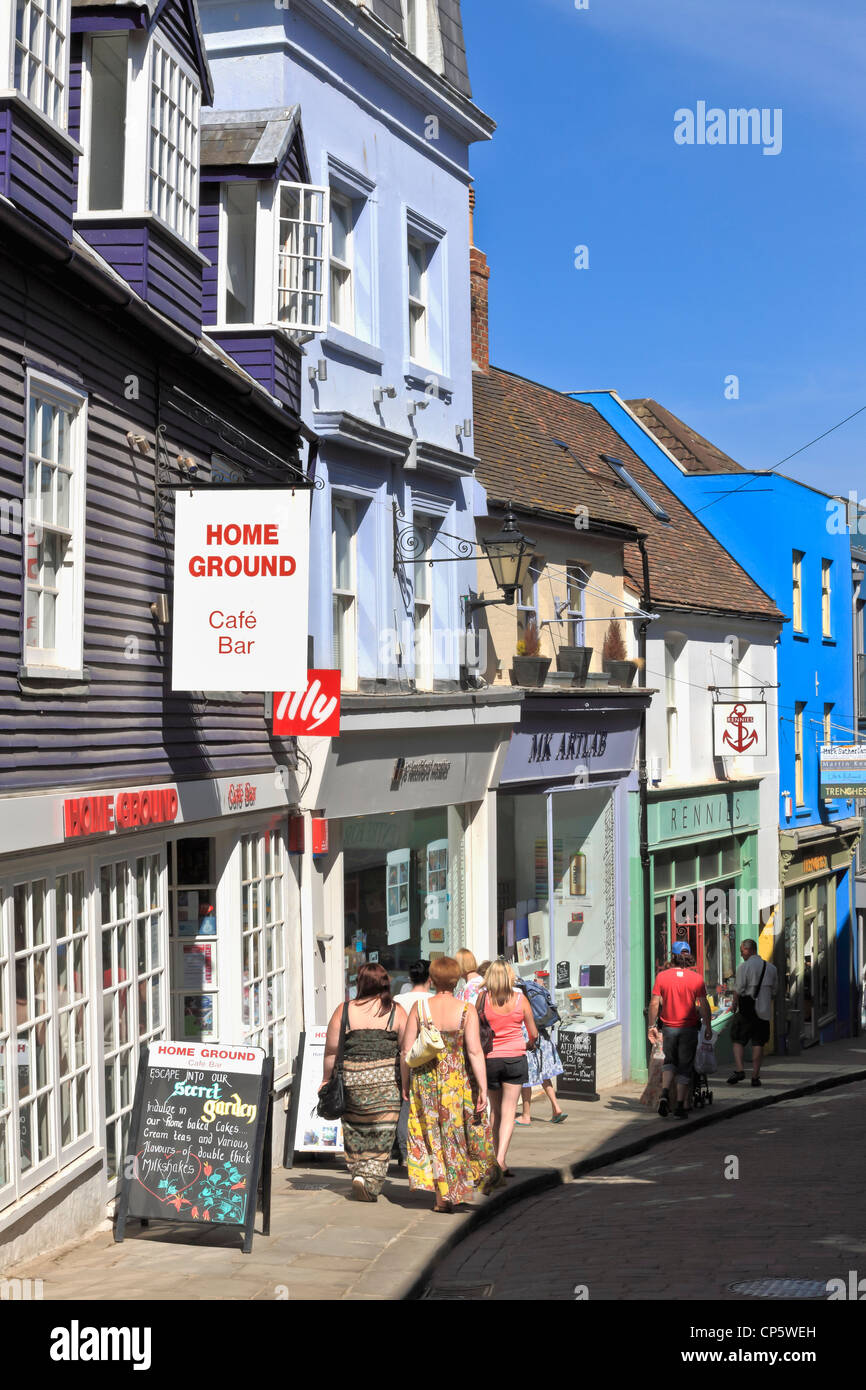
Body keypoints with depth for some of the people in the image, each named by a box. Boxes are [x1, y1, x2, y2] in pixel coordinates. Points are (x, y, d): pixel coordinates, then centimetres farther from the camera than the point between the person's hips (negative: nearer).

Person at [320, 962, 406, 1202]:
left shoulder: (344, 1011, 2)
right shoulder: (396, 1012, 2)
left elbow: (331, 1050, 4)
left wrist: (326, 1080, 15)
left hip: (350, 1077, 1)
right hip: (386, 1078, -1)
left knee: (354, 1130, 15)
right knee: (381, 1132, 1)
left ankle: (358, 1173, 14)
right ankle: (370, 1181, -11)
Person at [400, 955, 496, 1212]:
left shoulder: (420, 1008, -5)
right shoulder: (466, 1010, -9)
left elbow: (407, 1050, -2)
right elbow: (475, 1051, -14)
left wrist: (405, 1083, 10)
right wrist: (483, 1089, -10)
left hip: (425, 1079, 1)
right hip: (458, 1080, -1)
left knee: (432, 1135, 11)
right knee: (457, 1133, 16)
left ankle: (441, 1196, 10)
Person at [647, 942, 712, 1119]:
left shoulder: (661, 976, -4)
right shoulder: (696, 978, -5)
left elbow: (654, 1003, -5)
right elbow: (703, 1005, -6)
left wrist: (652, 1026, 3)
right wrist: (708, 1027, 2)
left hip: (668, 1028, 1)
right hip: (689, 1028, -1)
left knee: (669, 1062, 20)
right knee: (685, 1067, 8)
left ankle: (665, 1094, -3)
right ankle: (680, 1106, 6)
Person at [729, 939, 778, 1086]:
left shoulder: (743, 967, -9)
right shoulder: (771, 968, 9)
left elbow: (738, 991, -11)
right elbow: (773, 992, 14)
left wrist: (735, 1005, 4)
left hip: (746, 1010, -4)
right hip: (764, 1010, 4)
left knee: (738, 1041, 4)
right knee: (758, 1043, 7)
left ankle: (739, 1070, -13)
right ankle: (755, 1076, 6)